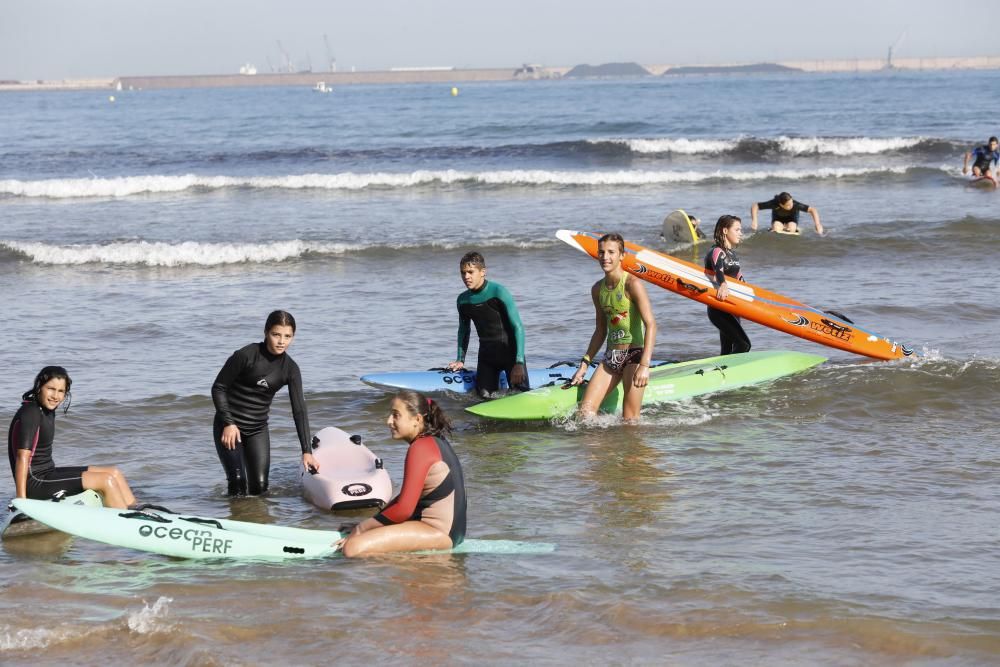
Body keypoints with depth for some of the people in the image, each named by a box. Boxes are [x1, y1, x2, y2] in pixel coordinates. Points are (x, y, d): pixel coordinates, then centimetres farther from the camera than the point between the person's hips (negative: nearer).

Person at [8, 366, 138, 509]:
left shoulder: (48, 411, 11)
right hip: (35, 484, -10)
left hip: (47, 473, 10)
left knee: (114, 472, 11)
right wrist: (21, 501, -29)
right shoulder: (30, 414, -18)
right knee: (107, 481, -14)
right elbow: (22, 457, -24)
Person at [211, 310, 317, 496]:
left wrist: (307, 451, -11)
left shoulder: (290, 369, -4)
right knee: (238, 483, -14)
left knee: (260, 486, 0)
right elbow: (218, 388, -9)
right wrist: (228, 423, -17)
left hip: (258, 429, 4)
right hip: (229, 425, -4)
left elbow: (299, 410, -5)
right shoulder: (246, 355, -16)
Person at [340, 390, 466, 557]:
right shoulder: (435, 442, 15)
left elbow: (404, 509, -19)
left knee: (353, 548, -24)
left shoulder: (421, 448, -16)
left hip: (437, 532, -11)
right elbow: (408, 497, 21)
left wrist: (362, 528, -10)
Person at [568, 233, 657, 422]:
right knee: (585, 412, -4)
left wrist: (644, 365, -26)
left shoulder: (632, 284, -11)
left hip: (634, 355, -6)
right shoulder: (598, 289, 10)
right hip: (611, 357, 6)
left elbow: (651, 324, -17)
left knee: (630, 421, -10)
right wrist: (584, 364, 16)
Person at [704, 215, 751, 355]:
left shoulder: (732, 254, 16)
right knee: (743, 344, -19)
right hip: (719, 310, -9)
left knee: (728, 349, 10)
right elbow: (718, 268, -36)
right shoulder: (717, 252, -14)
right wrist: (723, 284, -55)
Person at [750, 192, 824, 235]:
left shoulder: (795, 205, -39)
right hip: (778, 218, 0)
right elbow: (754, 207, -33)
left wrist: (818, 225, -49)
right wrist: (754, 221, -45)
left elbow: (812, 210, -39)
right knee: (776, 228, -30)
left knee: (791, 227, -30)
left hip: (791, 218, 0)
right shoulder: (774, 203, -38)